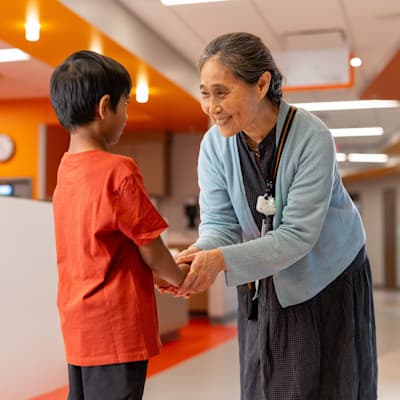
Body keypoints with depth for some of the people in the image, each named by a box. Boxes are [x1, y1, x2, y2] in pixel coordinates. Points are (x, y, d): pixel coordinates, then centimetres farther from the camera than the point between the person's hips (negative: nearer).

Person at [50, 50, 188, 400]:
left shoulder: (66, 169, 6)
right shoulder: (118, 171, -18)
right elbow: (151, 251, -12)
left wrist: (158, 275, 14)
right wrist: (179, 277, 7)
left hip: (78, 324, 8)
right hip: (116, 324, -8)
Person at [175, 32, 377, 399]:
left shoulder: (312, 138, -25)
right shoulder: (215, 143, -12)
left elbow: (298, 235, -27)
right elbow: (219, 222, -11)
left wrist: (223, 259, -38)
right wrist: (200, 255, -34)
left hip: (329, 282, -3)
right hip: (264, 288, 3)